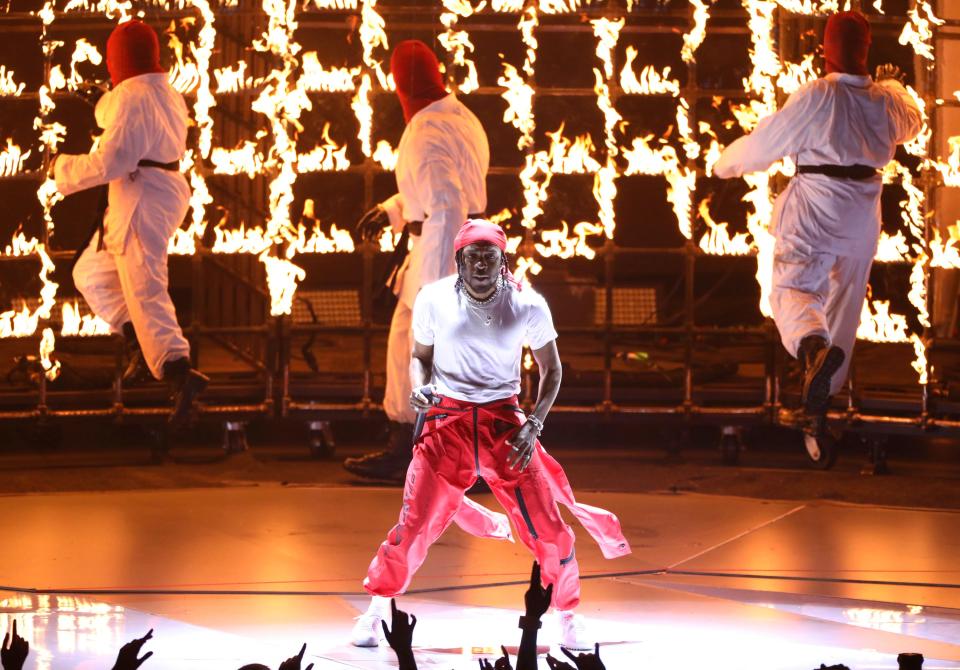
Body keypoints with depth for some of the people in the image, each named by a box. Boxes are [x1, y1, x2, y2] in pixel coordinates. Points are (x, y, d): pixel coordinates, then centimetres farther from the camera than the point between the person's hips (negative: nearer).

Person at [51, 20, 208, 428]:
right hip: (165, 192, 10)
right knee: (90, 273, 20)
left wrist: (64, 167, -8)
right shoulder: (167, 95, 13)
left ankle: (178, 371, -28)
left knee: (145, 291, -14)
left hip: (140, 204, -10)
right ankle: (142, 342, 10)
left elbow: (110, 161, -21)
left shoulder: (131, 97, -16)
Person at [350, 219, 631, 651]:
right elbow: (420, 356, 10)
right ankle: (375, 612, 14)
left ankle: (569, 619, 16)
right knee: (414, 525, -7)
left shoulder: (528, 306, -8)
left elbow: (551, 368, 5)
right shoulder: (433, 300, -6)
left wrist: (534, 424, -7)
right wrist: (418, 389, -12)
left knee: (547, 529, -4)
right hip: (447, 419, 0)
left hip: (504, 421, 0)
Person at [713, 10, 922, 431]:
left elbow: (764, 143, -7)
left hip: (816, 206, -5)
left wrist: (725, 164, 11)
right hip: (863, 212, 5)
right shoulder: (886, 101, 4)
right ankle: (820, 398, 20)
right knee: (844, 300, 15)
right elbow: (911, 123, 29)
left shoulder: (816, 96, -13)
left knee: (793, 289, -7)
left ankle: (814, 346, -40)